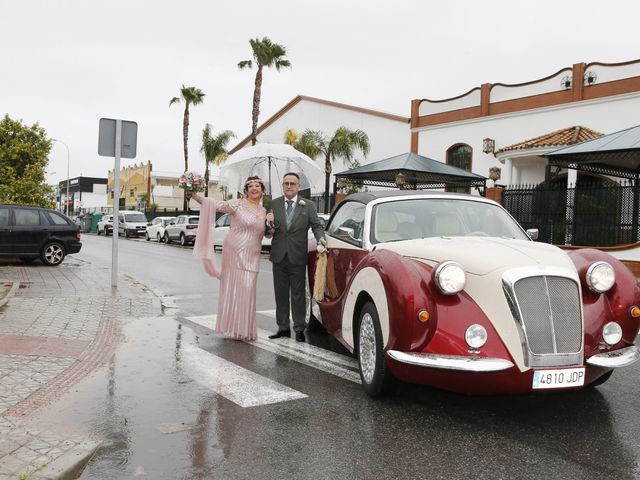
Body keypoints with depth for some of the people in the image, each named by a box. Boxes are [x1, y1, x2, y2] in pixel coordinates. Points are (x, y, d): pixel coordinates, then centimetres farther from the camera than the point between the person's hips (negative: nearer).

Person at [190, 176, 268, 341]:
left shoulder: (264, 212, 11)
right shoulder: (238, 204, -2)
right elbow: (216, 205, -12)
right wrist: (196, 197, -23)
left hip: (252, 257, 3)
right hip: (234, 252, -3)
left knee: (247, 290, 1)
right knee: (233, 287, 1)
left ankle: (245, 328, 14)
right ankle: (234, 326, 14)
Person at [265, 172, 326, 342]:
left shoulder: (308, 205, 2)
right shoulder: (273, 204, 6)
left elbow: (316, 226, -1)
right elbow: (269, 232, 6)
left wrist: (321, 239, -20)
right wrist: (270, 225, -17)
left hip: (298, 257, -2)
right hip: (279, 256, 2)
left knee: (298, 294, 3)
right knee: (281, 293, 10)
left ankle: (299, 329, 11)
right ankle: (283, 327, 19)